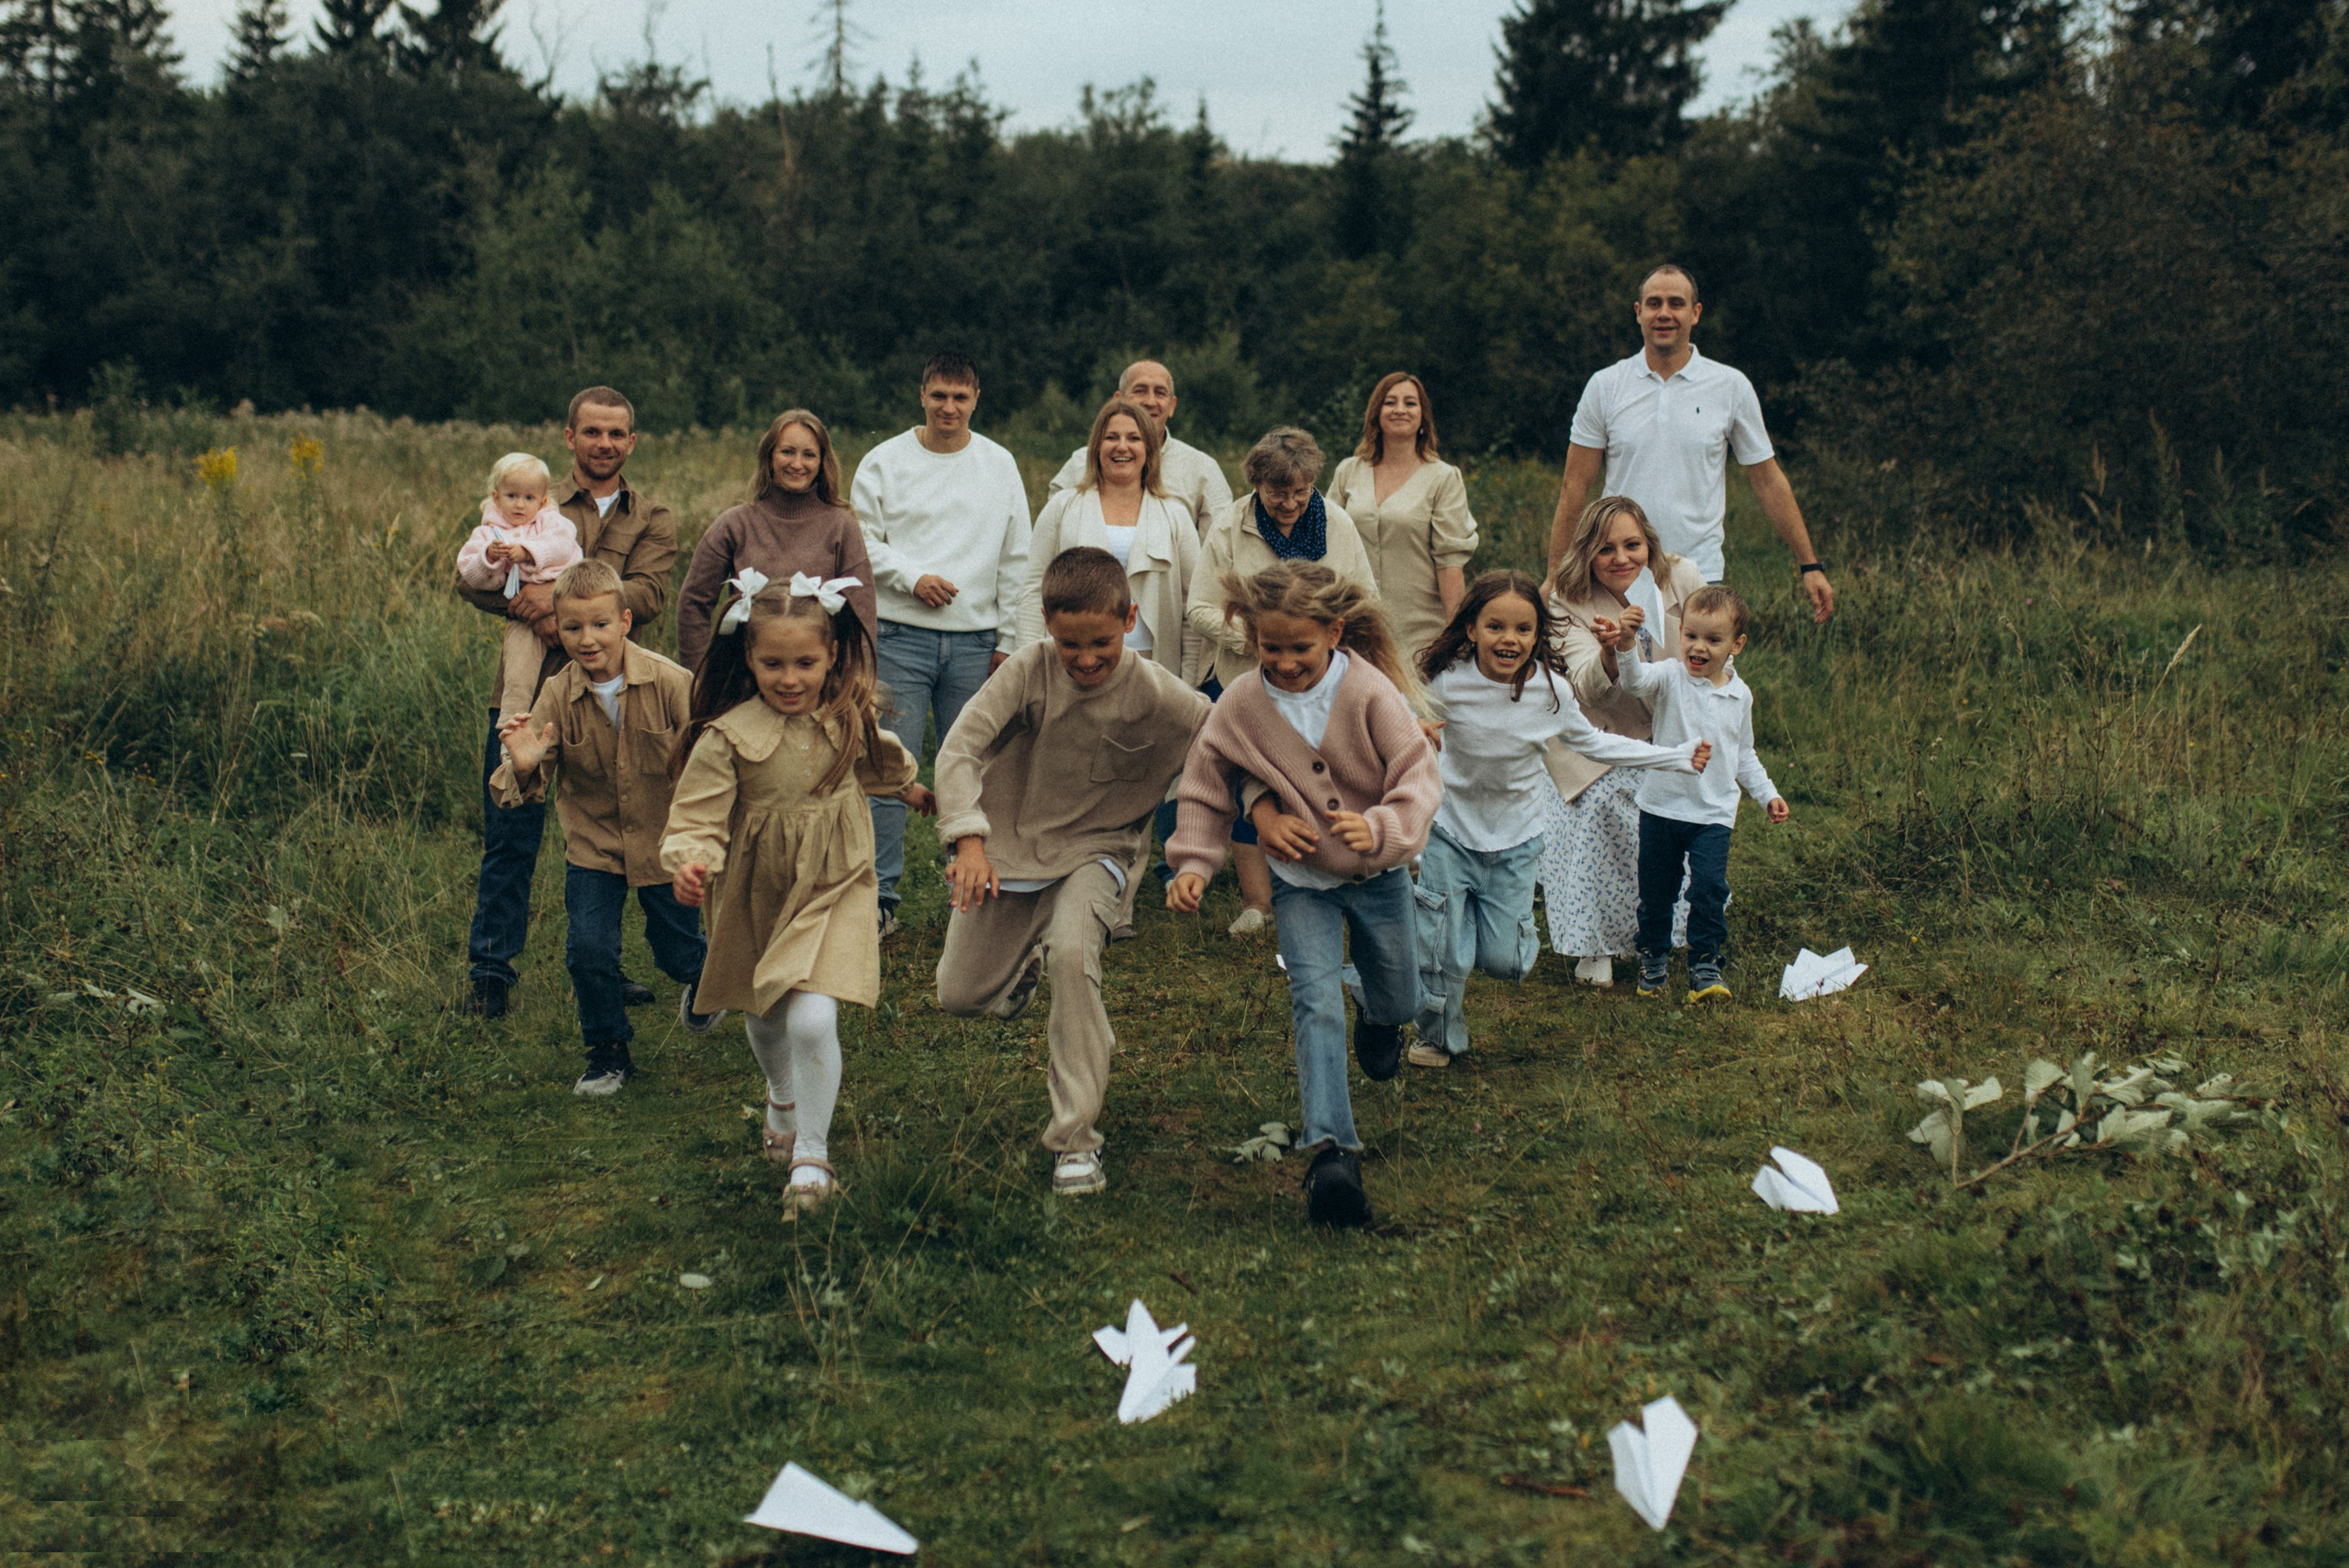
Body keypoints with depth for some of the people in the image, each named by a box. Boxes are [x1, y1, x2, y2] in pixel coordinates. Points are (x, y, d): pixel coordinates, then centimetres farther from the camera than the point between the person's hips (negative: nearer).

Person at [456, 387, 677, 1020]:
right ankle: (491, 970, 13)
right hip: (528, 694, -1)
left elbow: (647, 594, -9)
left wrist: (561, 594, -20)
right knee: (510, 841, 2)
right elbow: (472, 578, -3)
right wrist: (532, 606, -20)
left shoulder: (652, 520, 10)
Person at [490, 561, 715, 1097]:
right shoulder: (558, 696, -14)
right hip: (592, 843, 1)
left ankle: (701, 974, 49)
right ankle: (608, 1051, 14)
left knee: (676, 953, 10)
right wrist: (523, 766, -37)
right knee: (588, 950, -10)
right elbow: (517, 790, -12)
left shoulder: (667, 682, -19)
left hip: (664, 841, -1)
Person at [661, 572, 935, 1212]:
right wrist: (691, 865, -41)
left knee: (812, 1019, -18)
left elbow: (878, 756, 17)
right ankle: (783, 1103, 55)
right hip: (755, 895, 1)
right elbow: (698, 816, -20)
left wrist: (909, 787, 37)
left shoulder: (850, 717, -8)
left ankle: (811, 1154, -1)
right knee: (764, 1018, 22)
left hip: (833, 890, -1)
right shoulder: (726, 737, -20)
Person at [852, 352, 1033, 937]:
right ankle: (879, 895, -1)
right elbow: (861, 540, 3)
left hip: (975, 641, 2)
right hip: (901, 635, -2)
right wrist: (912, 577, -12)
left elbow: (1015, 560, 11)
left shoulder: (999, 465, 9)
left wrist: (1008, 640, 8)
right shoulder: (885, 461, 3)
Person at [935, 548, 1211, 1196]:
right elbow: (961, 745, -19)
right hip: (1011, 841, 3)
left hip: (1096, 850, -2)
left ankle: (1076, 1139, -21)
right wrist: (968, 838, -29)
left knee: (1071, 953, -32)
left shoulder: (1154, 692, -19)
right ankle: (1027, 961, 45)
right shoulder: (1029, 670, -17)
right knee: (960, 996, 5)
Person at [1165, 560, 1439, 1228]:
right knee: (1316, 1003, -19)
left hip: (1379, 875, 1)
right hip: (1302, 881, -1)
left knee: (1399, 1005, 19)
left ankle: (1372, 1006, 59)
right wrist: (1193, 864, -15)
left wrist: (1380, 830, -40)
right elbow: (1204, 793, -2)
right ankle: (1331, 1151, -23)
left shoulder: (1370, 691, -19)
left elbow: (1419, 776, -21)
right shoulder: (1240, 705, -14)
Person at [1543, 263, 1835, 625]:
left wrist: (1810, 565, 6)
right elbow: (1575, 486, 6)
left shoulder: (1732, 387, 4)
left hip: (1700, 577, 0)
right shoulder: (1604, 386, 4)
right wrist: (1555, 577, 1)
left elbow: (1768, 481, 9)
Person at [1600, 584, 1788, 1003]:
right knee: (1656, 889, 11)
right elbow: (1636, 679, -32)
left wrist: (1767, 795, 14)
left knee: (1710, 888, -9)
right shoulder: (1670, 677, -8)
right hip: (1662, 807, -1)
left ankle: (1704, 963, 4)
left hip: (1714, 814, 1)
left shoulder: (1740, 695, 3)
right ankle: (1653, 956, 30)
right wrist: (1624, 650, -53)